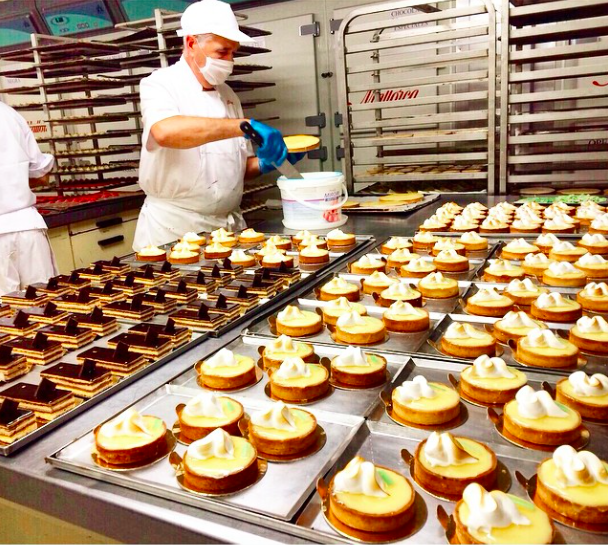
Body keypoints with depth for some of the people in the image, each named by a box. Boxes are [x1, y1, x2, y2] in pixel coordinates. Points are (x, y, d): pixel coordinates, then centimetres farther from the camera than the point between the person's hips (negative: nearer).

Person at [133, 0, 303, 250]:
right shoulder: (160, 84, -6)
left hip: (229, 226, 5)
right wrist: (246, 125, -34)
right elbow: (165, 132, -31)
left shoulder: (228, 95, 12)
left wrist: (268, 161, -5)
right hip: (174, 229, -5)